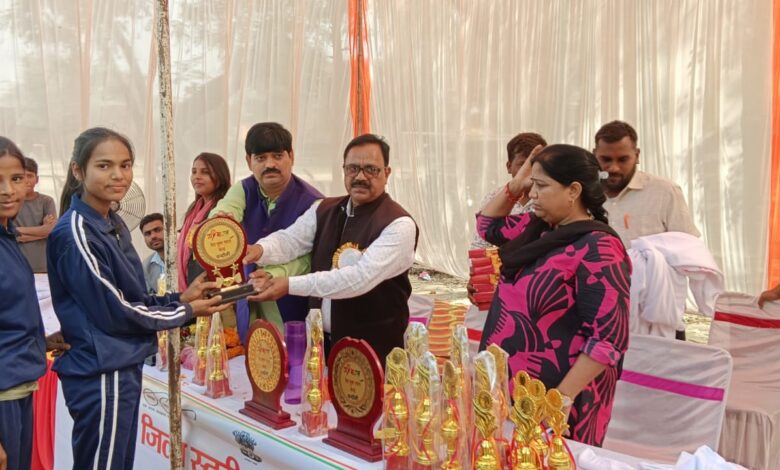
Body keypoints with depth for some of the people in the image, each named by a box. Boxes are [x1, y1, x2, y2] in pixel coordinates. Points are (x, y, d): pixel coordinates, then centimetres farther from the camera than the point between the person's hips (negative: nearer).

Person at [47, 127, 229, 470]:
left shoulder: (114, 224, 10)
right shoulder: (76, 233, -18)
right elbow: (113, 312, -19)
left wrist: (180, 298, -1)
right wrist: (186, 312, -9)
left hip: (123, 366, 9)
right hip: (101, 374, -9)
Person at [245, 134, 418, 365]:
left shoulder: (399, 225, -14)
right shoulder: (323, 210, 7)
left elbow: (362, 277, -24)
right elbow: (290, 239, -5)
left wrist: (291, 285, -28)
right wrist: (261, 249, -29)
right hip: (320, 341, 5)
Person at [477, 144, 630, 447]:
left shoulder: (596, 250, -21)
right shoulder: (538, 229, 4)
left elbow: (609, 339, -23)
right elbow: (489, 225, 21)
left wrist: (562, 398, -23)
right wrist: (515, 186, 5)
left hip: (548, 399, -8)